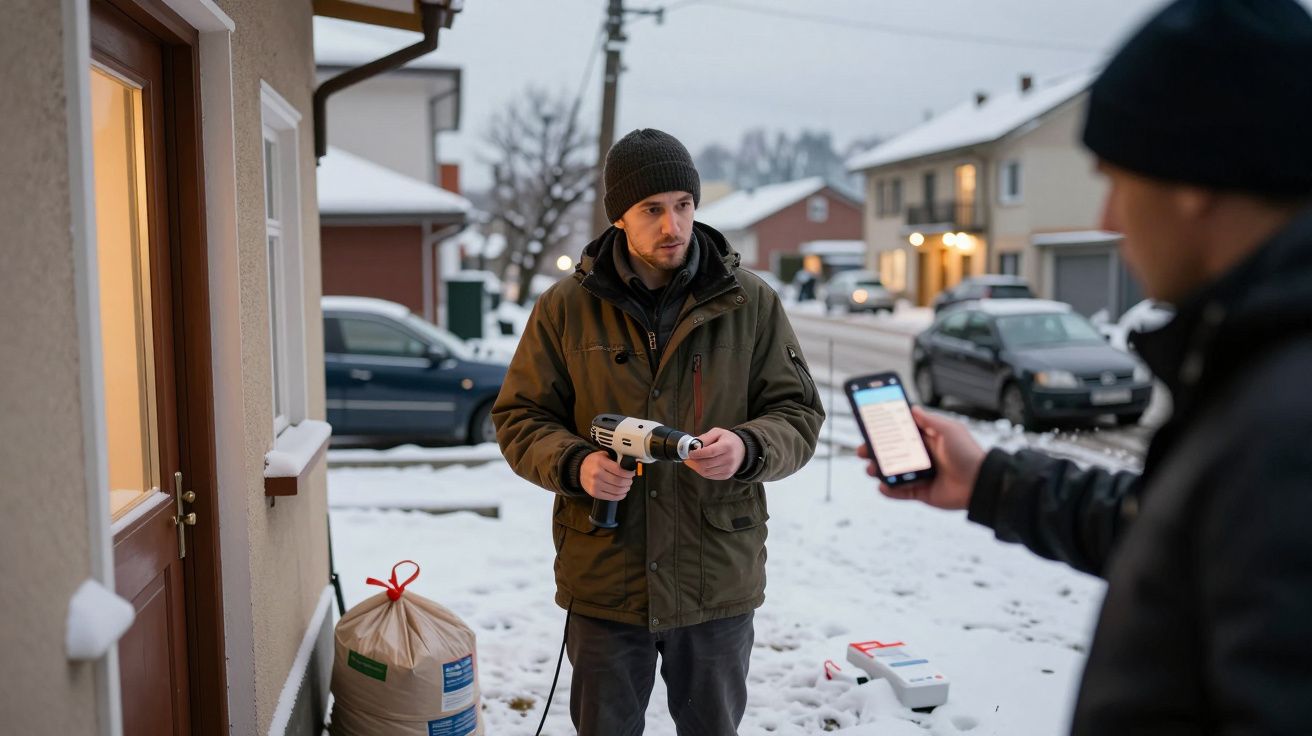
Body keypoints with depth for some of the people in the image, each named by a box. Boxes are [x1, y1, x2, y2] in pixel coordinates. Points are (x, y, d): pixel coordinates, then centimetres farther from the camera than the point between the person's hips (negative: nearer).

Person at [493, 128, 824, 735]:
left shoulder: (752, 303, -2)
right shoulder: (566, 308, -2)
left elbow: (798, 415, 0)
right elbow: (519, 417, 3)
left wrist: (748, 448, -22)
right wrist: (573, 464, -17)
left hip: (718, 583, 0)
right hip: (603, 580, 0)